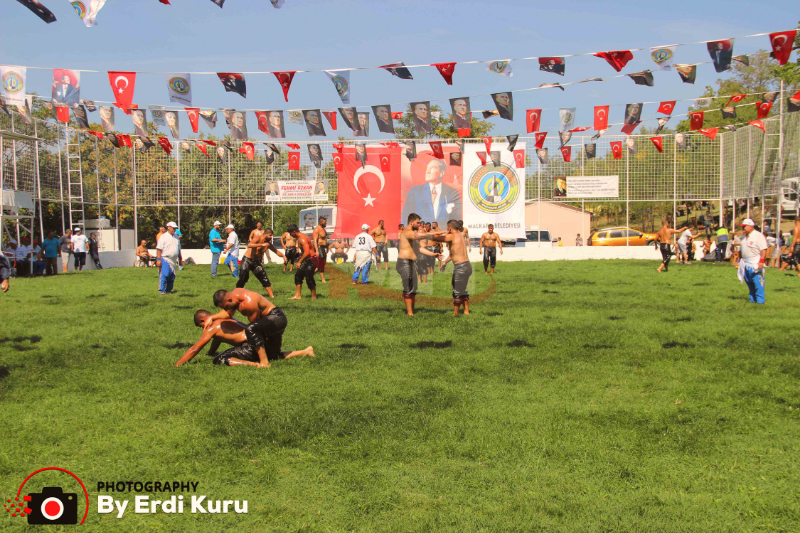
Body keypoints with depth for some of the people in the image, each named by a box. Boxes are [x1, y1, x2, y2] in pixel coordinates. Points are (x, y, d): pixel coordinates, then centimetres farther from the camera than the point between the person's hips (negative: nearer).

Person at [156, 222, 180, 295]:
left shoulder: (176, 237, 16)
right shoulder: (163, 237, -4)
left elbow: (178, 248, 23)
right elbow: (159, 249, -8)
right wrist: (158, 259, -15)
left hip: (173, 260, 6)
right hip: (165, 259, -6)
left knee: (172, 276, 5)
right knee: (165, 274, -14)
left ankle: (168, 290, 14)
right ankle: (161, 290, -10)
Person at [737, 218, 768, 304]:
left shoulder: (758, 236, -10)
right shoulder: (744, 236, 14)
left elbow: (764, 250, -15)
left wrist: (761, 261, -22)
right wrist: (740, 260, 20)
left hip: (756, 263, -8)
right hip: (745, 263, 8)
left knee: (758, 282, -8)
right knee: (749, 283, 10)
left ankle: (760, 300, -3)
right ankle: (753, 299, 18)